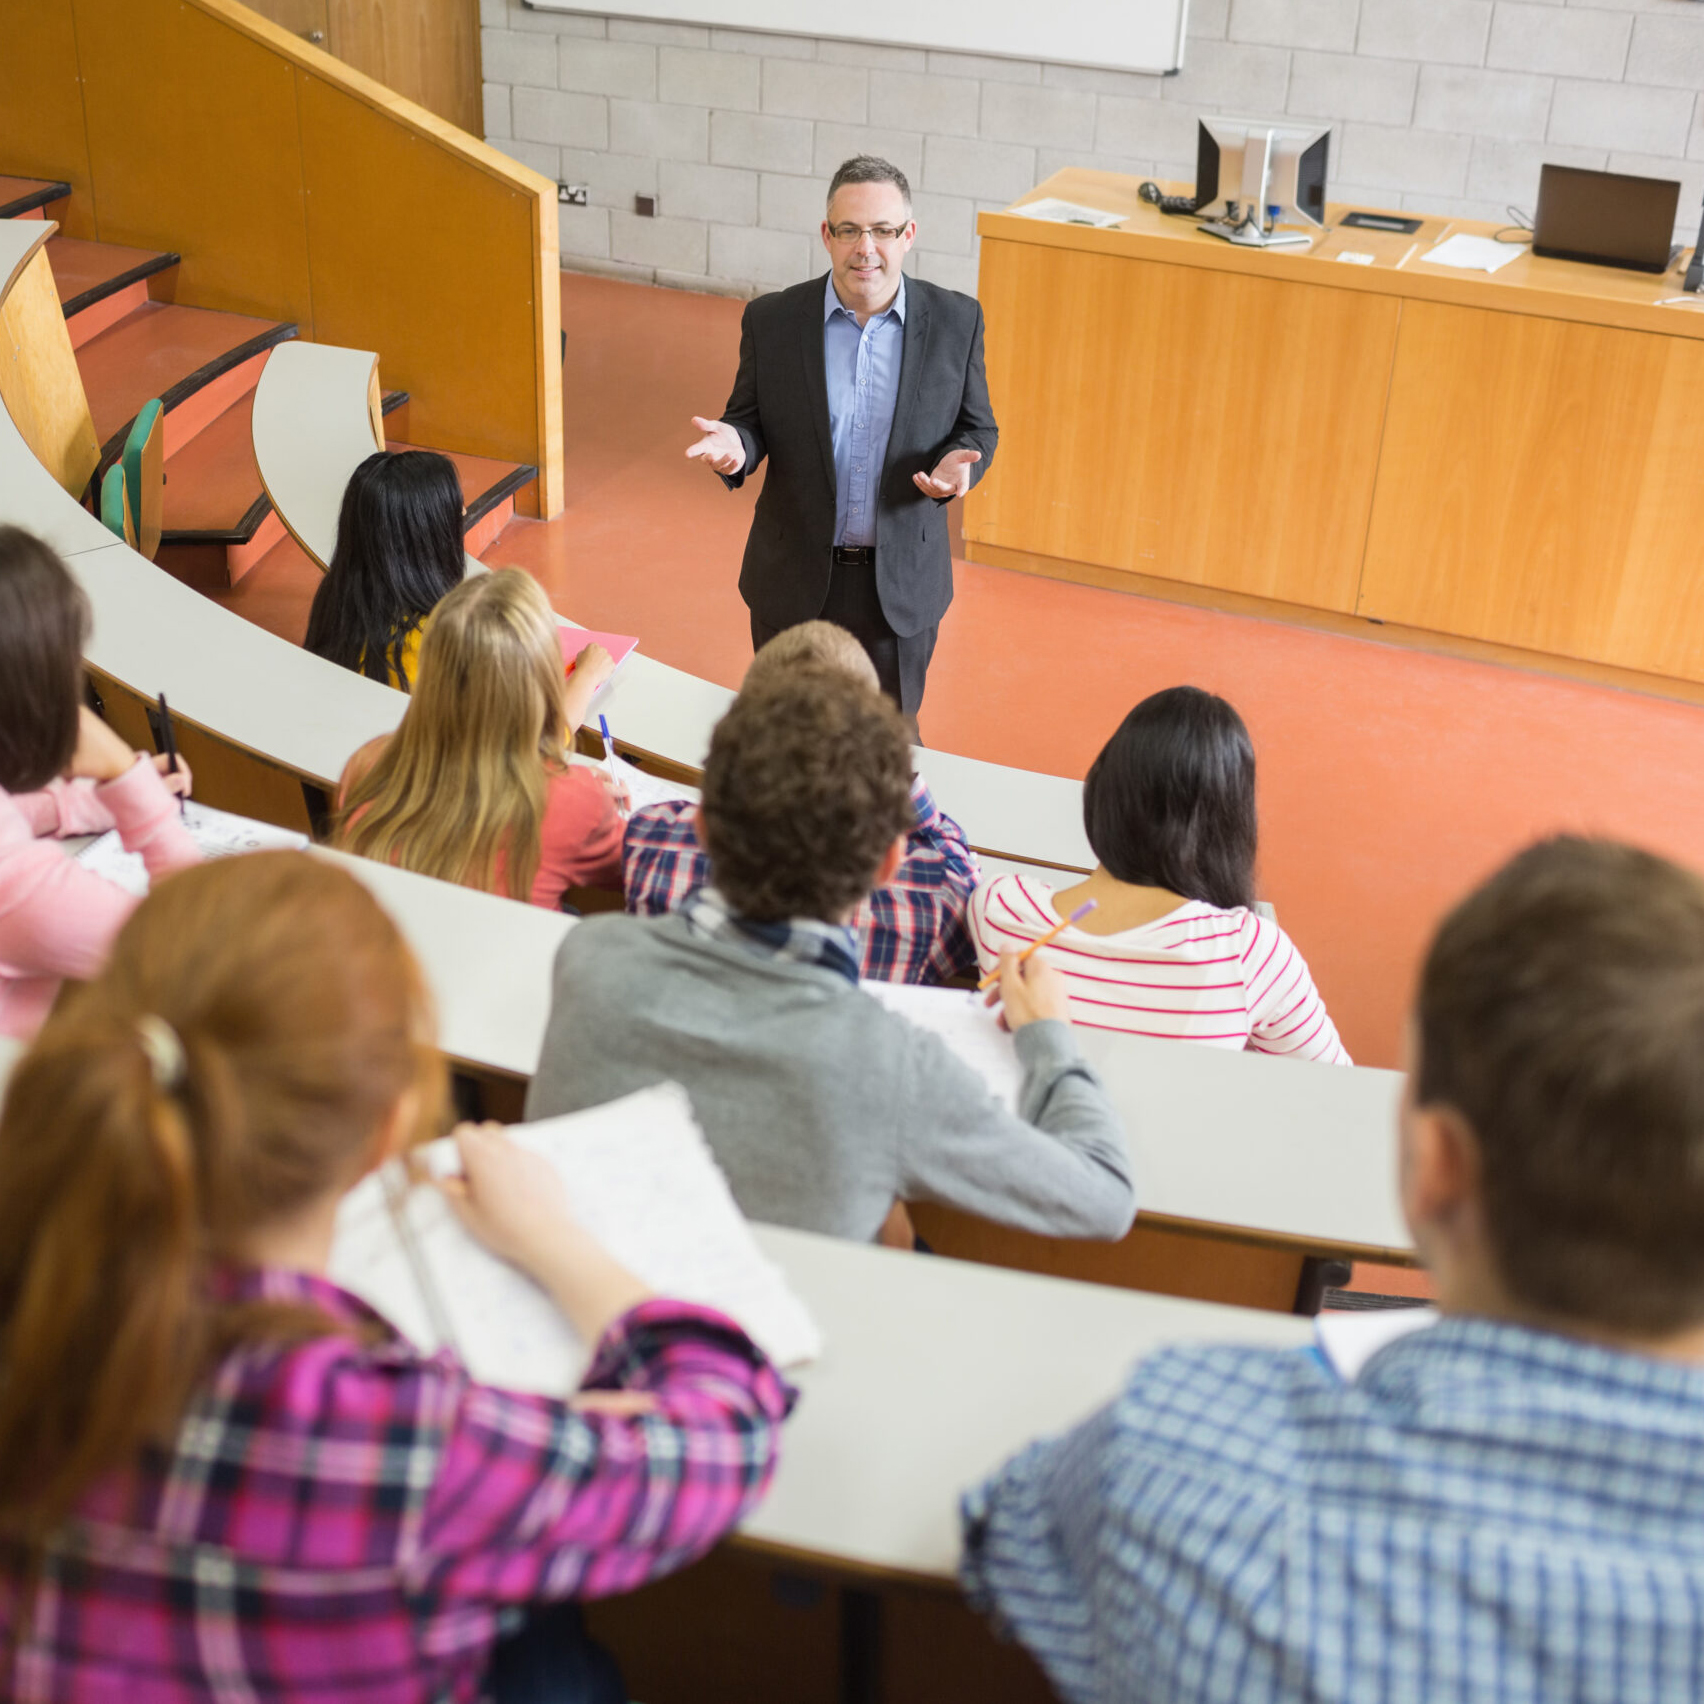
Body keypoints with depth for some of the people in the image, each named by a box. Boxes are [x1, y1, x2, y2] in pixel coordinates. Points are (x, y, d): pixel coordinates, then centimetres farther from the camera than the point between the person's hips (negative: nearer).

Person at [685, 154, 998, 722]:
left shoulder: (955, 321, -6)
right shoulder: (772, 321, -6)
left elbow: (978, 428, 3)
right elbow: (751, 420, 3)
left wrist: (958, 463, -20)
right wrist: (735, 445, -21)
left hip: (902, 584, 0)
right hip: (794, 580, 0)